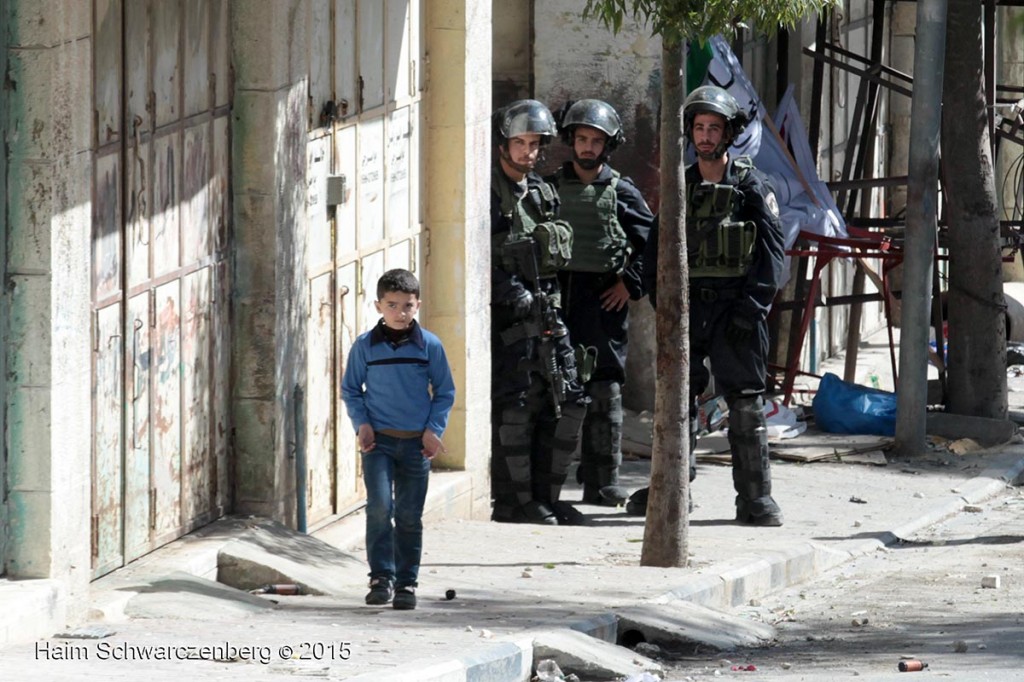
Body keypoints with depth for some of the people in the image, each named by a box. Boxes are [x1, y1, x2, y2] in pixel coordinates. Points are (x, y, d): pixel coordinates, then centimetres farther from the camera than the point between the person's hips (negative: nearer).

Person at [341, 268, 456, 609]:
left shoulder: (430, 346, 0)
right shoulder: (365, 346, 0)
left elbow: (445, 392, 8)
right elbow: (350, 389, 9)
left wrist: (434, 429, -3)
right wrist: (361, 423, -5)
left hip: (416, 443, 1)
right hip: (378, 440, -1)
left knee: (410, 515, 5)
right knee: (380, 506, -15)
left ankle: (407, 582, 14)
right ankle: (381, 578, -10)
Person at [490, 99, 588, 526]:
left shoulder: (541, 193, 16)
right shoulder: (489, 195, -9)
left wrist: (550, 304, 13)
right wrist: (516, 296, -21)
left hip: (544, 310, 8)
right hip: (506, 315, -8)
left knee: (566, 402, 6)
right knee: (513, 404, -8)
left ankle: (545, 496, 14)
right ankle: (512, 502, -2)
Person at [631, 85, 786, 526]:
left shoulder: (752, 185, 0)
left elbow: (771, 251, -5)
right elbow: (657, 246, 15)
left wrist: (751, 307, -13)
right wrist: (660, 299, 2)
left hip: (735, 306, -4)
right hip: (687, 306, 4)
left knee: (745, 403, -4)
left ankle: (755, 496, -1)